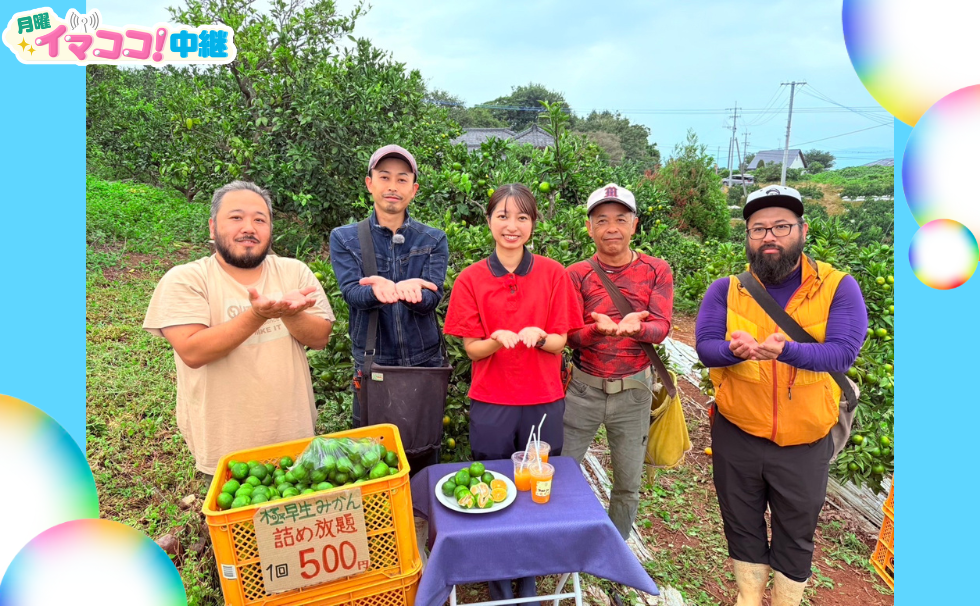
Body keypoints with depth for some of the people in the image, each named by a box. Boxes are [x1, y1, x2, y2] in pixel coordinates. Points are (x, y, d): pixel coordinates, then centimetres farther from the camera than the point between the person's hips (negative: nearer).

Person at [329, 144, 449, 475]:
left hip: (424, 363, 1)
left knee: (424, 460, 12)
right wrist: (378, 291, -37)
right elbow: (352, 292, -13)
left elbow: (433, 297, -11)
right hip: (371, 364, 0)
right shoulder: (344, 239, 2)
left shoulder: (434, 240, 3)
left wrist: (410, 292, -35)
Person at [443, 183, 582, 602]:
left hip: (543, 401, 1)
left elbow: (559, 342, -2)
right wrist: (498, 339, -24)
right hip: (490, 403, 0)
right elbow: (472, 348, -3)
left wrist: (537, 336, -23)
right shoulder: (471, 279, -4)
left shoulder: (553, 274, -4)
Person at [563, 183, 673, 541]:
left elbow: (661, 327, -10)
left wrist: (635, 327, -33)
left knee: (628, 485, 16)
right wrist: (599, 327, -31)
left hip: (633, 391, 1)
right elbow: (571, 336, -9)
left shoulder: (656, 271, -1)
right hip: (583, 389, 0)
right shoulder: (577, 275, -3)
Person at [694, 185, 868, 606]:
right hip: (736, 434, 1)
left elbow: (842, 352, -18)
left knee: (796, 533, 18)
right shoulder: (726, 290, -3)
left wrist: (787, 350, -37)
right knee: (742, 525, 19)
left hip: (805, 441, -1)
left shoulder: (838, 287, -7)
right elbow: (705, 346, -12)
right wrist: (734, 350, -35)